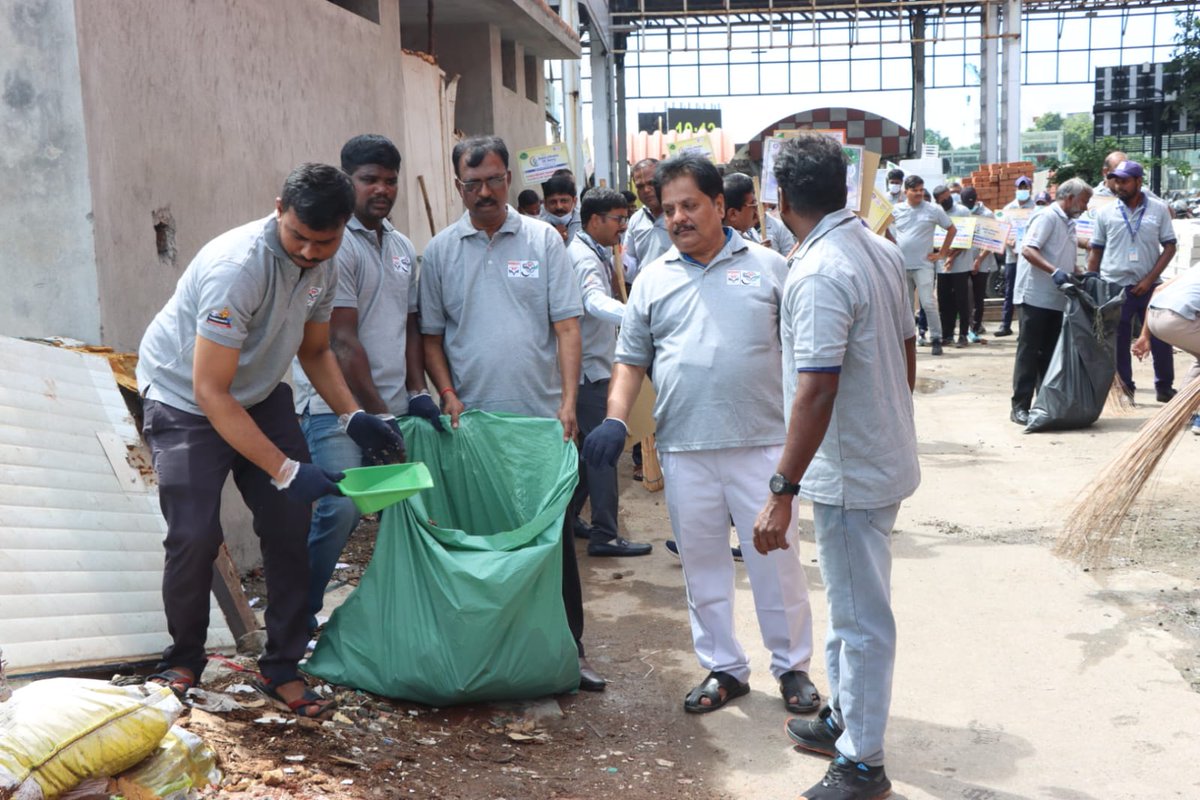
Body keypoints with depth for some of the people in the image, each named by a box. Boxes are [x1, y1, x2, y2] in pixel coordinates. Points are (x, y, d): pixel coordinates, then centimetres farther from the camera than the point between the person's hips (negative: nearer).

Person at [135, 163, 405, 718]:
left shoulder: (321, 267, -9)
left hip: (261, 394, 6)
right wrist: (286, 470, -35)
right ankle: (183, 661, 15)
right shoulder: (237, 268, -33)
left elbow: (315, 350, 8)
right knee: (195, 536, -12)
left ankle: (282, 668, 10)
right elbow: (210, 392, -32)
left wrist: (353, 417, -8)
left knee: (290, 524, -3)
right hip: (184, 400, -6)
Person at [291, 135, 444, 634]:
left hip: (393, 409, 8)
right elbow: (341, 340, -14)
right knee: (341, 508, -19)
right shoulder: (334, 244, -9)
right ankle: (296, 616, -1)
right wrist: (376, 413, -15)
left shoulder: (403, 248, 16)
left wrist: (417, 393, 7)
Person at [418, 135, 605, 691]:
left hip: (541, 416, -1)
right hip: (470, 420, 1)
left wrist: (568, 401, -11)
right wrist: (447, 394, -6)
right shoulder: (440, 252, 7)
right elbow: (431, 335, 9)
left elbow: (566, 326, -1)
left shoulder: (543, 240, 3)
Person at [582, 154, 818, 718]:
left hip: (761, 444, -2)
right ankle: (723, 668, 26)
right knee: (702, 565, 11)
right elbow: (630, 360, 13)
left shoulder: (768, 267, 5)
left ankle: (792, 666, 23)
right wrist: (616, 419, -4)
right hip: (684, 450, 3)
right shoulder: (653, 279, 11)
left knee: (775, 559, 5)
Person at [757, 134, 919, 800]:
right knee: (850, 602, 22)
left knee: (860, 615, 3)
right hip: (886, 455, 9)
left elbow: (816, 391, -28)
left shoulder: (818, 274, -23)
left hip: (849, 473, -9)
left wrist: (781, 492, -26)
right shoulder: (880, 250, 5)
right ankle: (845, 718, 38)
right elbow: (906, 348, 14)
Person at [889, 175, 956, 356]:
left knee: (928, 303, -10)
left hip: (923, 265, -3)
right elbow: (886, 229, 19)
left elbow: (952, 229, 8)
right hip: (901, 265, 3)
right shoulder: (896, 210, 5)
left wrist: (942, 253, 2)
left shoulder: (934, 210, 0)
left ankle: (936, 339, -1)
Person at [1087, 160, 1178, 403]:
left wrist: (1150, 279, -9)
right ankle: (1124, 388, 18)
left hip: (1148, 287, 0)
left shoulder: (1158, 209, 0)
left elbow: (1170, 247, 1)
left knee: (1160, 339, 5)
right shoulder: (1106, 213, 2)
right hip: (1114, 288, 0)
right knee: (1118, 343, 6)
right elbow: (1095, 252, 6)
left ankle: (1165, 387, 20)